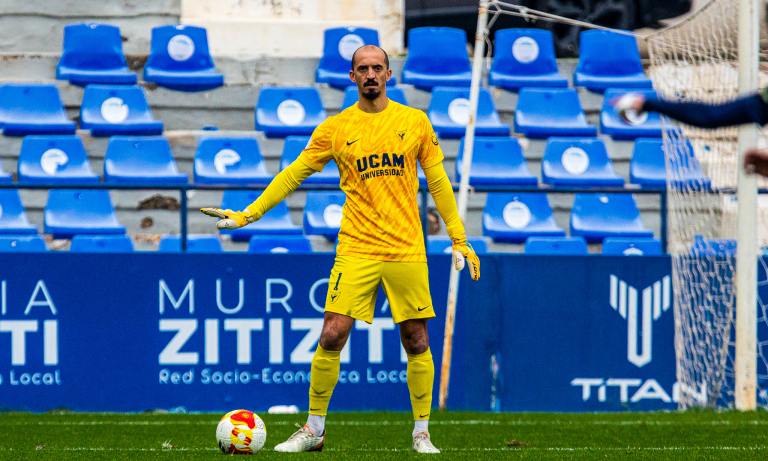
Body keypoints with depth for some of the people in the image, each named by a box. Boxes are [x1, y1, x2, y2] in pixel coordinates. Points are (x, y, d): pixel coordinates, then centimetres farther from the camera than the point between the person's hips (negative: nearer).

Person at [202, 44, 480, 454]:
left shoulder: (415, 122, 6)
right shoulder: (335, 129, 4)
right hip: (356, 250, 0)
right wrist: (247, 214, 4)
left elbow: (438, 182, 11)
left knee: (416, 343, 1)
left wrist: (459, 240, 9)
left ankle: (421, 434, 13)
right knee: (331, 336, -9)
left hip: (407, 251, 0)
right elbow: (294, 174, 9)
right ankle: (314, 429, 3)